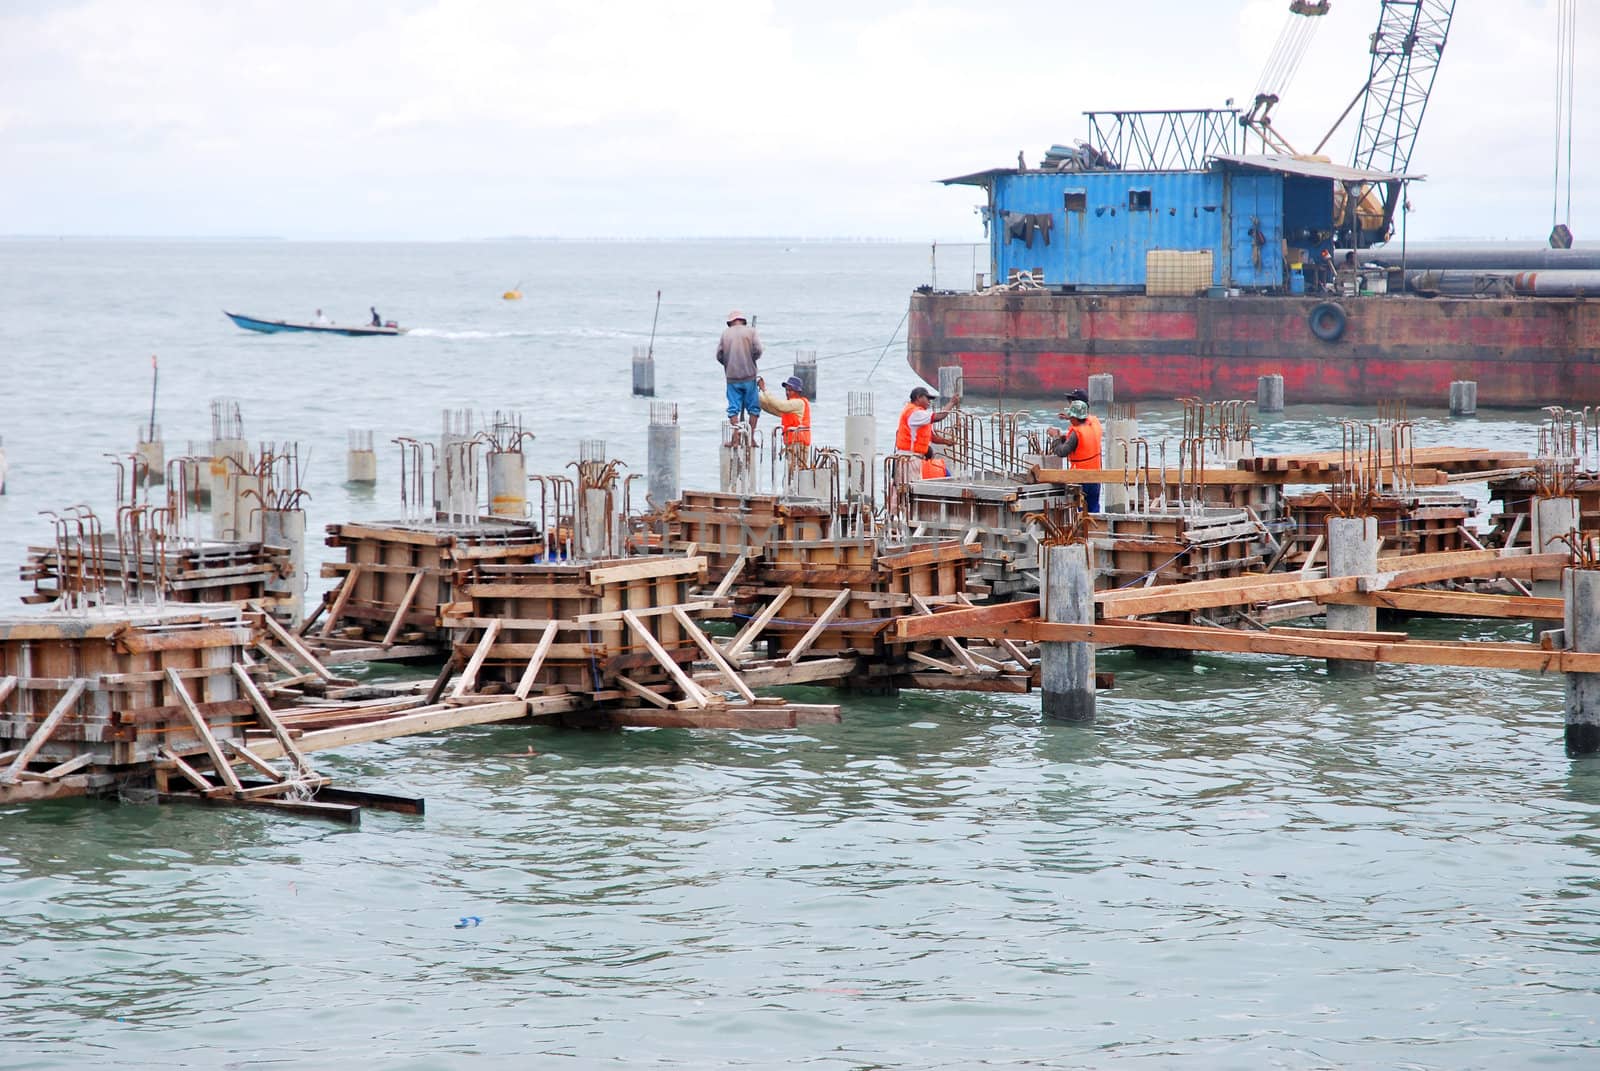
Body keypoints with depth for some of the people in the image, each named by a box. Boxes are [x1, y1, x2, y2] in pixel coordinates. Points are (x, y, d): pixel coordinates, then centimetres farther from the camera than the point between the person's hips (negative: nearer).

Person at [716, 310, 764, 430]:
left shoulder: (726, 333, 4)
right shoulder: (750, 331, 1)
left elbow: (719, 355, 3)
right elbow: (757, 350, -9)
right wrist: (751, 360, 11)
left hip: (732, 377, 1)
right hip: (749, 376, -1)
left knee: (733, 408, 3)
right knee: (753, 407, 7)